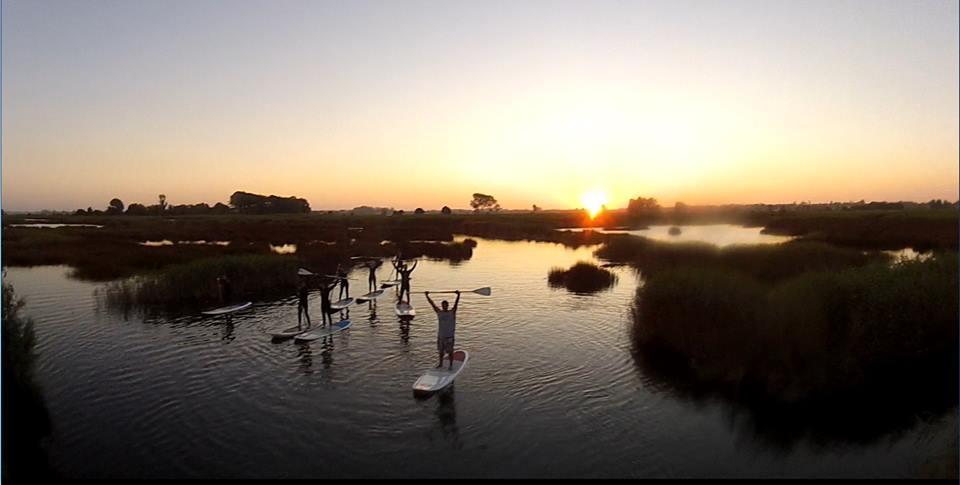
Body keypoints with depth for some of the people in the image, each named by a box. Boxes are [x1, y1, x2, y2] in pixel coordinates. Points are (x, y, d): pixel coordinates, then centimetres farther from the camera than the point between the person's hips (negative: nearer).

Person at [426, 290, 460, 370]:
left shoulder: (452, 312, -5)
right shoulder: (439, 312, 2)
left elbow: (456, 303, -17)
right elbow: (432, 304, 1)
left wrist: (458, 295, -29)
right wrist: (427, 296, -2)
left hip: (449, 336, -3)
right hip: (440, 335, 3)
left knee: (450, 351, 4)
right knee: (441, 351, 16)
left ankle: (451, 365, 16)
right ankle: (441, 364, 32)